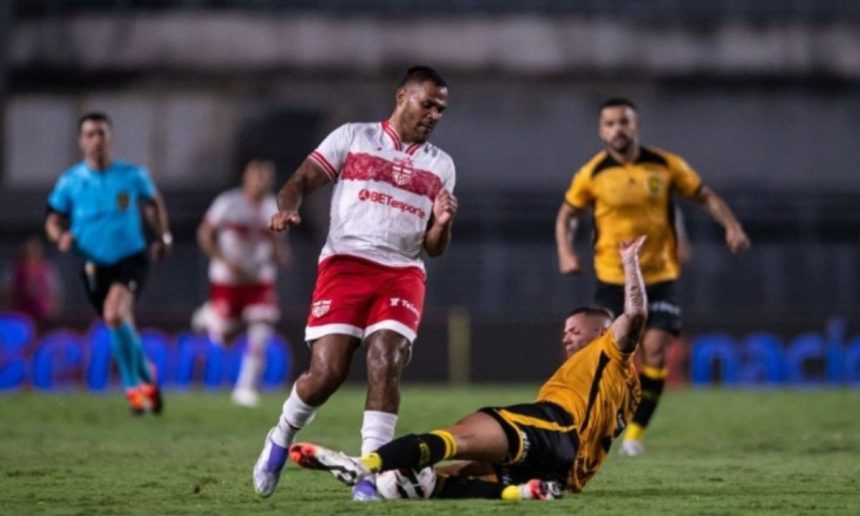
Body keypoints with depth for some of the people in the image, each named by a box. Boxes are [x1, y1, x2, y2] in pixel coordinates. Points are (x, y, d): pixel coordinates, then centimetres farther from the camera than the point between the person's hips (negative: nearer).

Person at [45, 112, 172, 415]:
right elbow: (53, 221, 6)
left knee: (115, 314, -27)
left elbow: (153, 203, 17)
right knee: (123, 326, 10)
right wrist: (61, 236, -16)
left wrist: (162, 237, 10)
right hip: (95, 265, 3)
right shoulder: (70, 182, -2)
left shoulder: (133, 176, -3)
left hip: (130, 258, -3)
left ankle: (135, 385, -13)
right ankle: (146, 380, 34)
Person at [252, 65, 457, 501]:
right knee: (326, 373, -11)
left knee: (385, 366, -18)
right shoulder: (352, 137, 9)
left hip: (402, 274, 2)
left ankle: (370, 473, -13)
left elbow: (434, 248, 15)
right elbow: (303, 180, 3)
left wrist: (442, 223, -7)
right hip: (345, 265, -2)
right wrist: (287, 207, -19)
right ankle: (281, 438, 17)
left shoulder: (440, 165, 16)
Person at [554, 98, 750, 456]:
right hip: (613, 278, -1)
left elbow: (705, 196, 8)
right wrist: (565, 253, -8)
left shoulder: (666, 166, -3)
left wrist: (732, 226, -8)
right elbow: (567, 214, 9)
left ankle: (636, 432, 1)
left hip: (659, 276, 1)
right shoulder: (592, 174, -4)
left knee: (655, 353, -11)